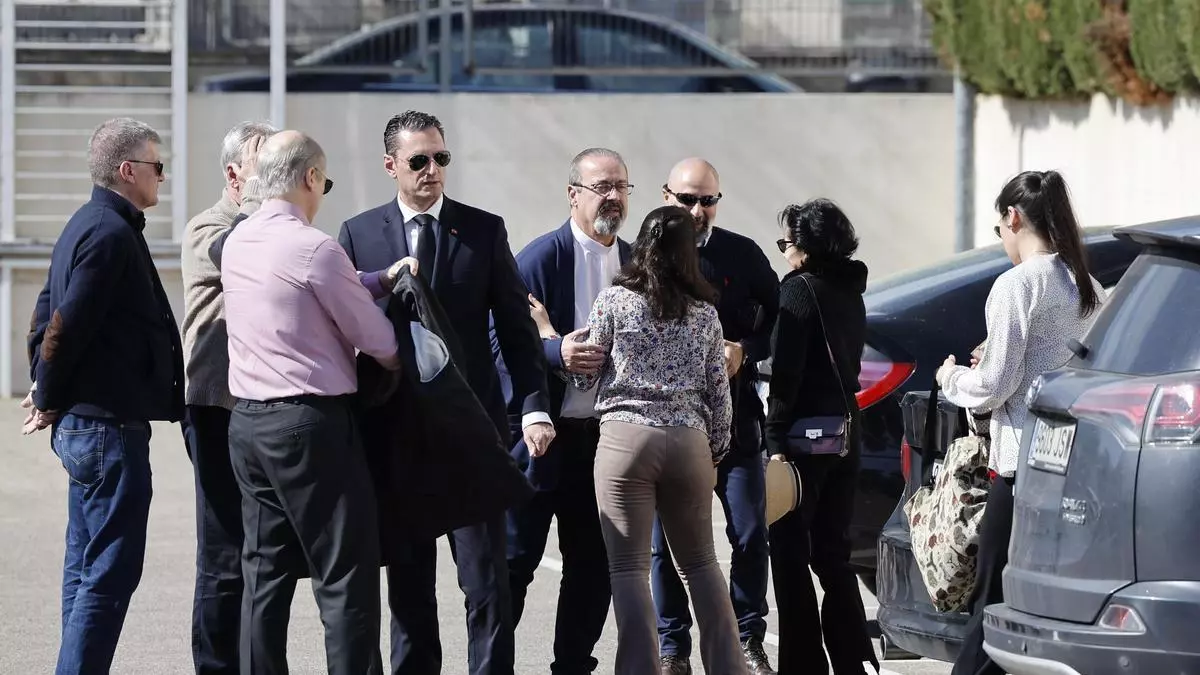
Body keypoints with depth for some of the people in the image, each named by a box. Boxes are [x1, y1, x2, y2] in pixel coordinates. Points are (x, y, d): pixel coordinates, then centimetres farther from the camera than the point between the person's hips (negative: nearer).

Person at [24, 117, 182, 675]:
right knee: (110, 573, -9)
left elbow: (48, 316, 18)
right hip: (110, 424, -10)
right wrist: (49, 400, -9)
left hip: (81, 423, 10)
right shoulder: (111, 233, -17)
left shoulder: (88, 226, 15)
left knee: (87, 568, 15)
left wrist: (47, 395, 11)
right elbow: (66, 324, -22)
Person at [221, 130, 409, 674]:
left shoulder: (237, 242, 9)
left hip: (247, 421, 8)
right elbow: (374, 337, -7)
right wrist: (398, 363, 13)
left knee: (266, 573, 10)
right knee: (346, 578, -4)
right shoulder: (314, 249, -15)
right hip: (309, 424, -8)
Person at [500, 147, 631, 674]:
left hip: (607, 435, 6)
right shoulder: (541, 257, -8)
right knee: (515, 559, -3)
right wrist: (556, 352, -28)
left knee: (593, 565, 9)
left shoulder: (637, 264, 10)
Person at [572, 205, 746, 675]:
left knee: (630, 567, -2)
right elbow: (719, 392, 10)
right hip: (689, 442, 3)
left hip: (626, 437, -3)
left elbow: (585, 378, 3)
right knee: (700, 562, 15)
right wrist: (715, 451, 22)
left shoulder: (614, 300, -2)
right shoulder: (705, 313, 7)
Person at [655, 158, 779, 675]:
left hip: (733, 416, 1)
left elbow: (778, 314, 10)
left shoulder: (742, 254, 3)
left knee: (749, 535, 2)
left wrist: (746, 350, -7)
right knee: (665, 541, 3)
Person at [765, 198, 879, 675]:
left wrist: (777, 439, -17)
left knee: (791, 555, -1)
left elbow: (786, 372, -18)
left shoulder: (800, 289, -13)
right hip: (845, 432, 8)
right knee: (832, 553, 14)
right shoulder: (850, 292, 13)